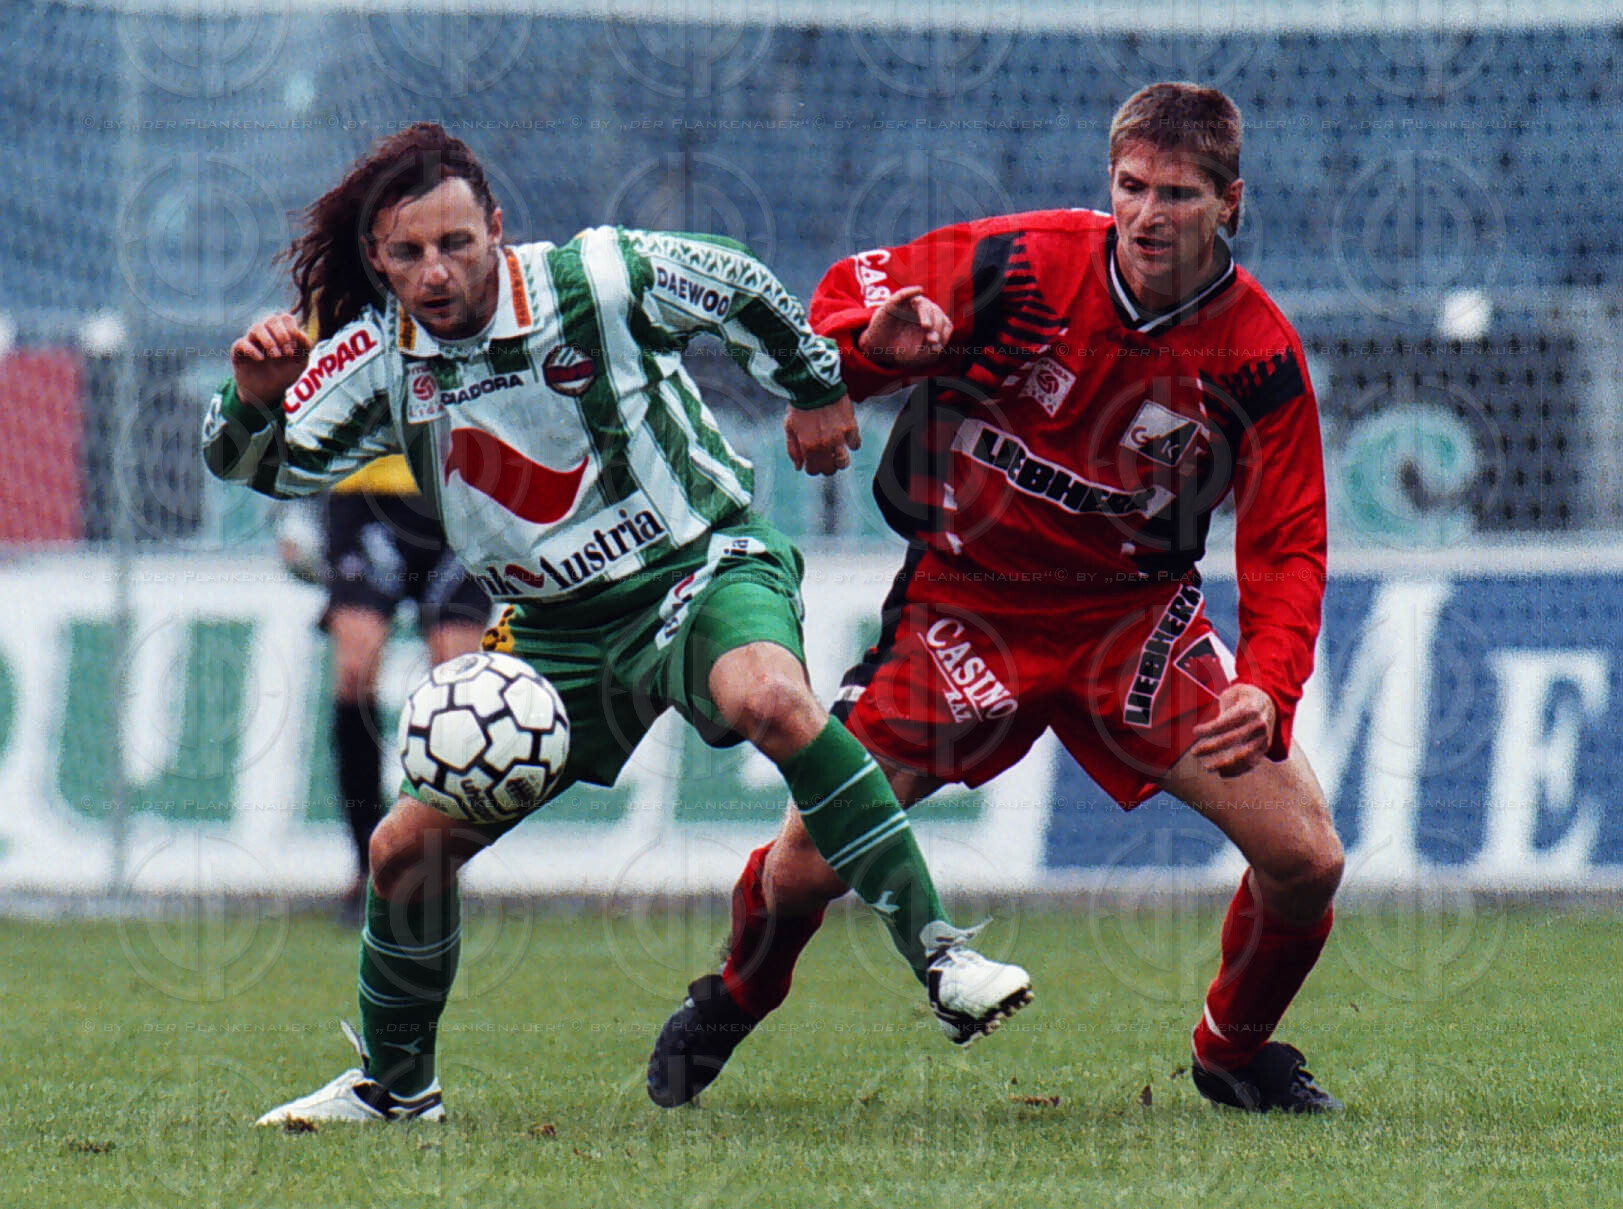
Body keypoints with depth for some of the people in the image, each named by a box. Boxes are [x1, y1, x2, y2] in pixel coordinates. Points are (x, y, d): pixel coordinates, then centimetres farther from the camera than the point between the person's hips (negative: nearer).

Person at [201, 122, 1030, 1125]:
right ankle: (396, 1083, 26)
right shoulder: (380, 355, -6)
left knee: (768, 698, -39)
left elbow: (744, 290, 1)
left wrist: (818, 391, 15)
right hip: (557, 629, 5)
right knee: (408, 847, 0)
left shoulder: (600, 278, -17)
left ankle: (938, 955, -36)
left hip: (699, 568, -5)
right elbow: (256, 465, 1)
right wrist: (255, 395, -21)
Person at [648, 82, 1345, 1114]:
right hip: (963, 597, -1)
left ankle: (1235, 1051, 19)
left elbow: (1287, 546, -8)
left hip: (1136, 615, 1)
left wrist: (1269, 683, -26)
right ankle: (733, 1005, 28)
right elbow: (849, 295, -5)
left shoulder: (1261, 354, -13)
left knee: (1305, 858, -12)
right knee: (806, 867, -8)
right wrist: (872, 343, -30)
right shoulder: (1021, 265, -17)